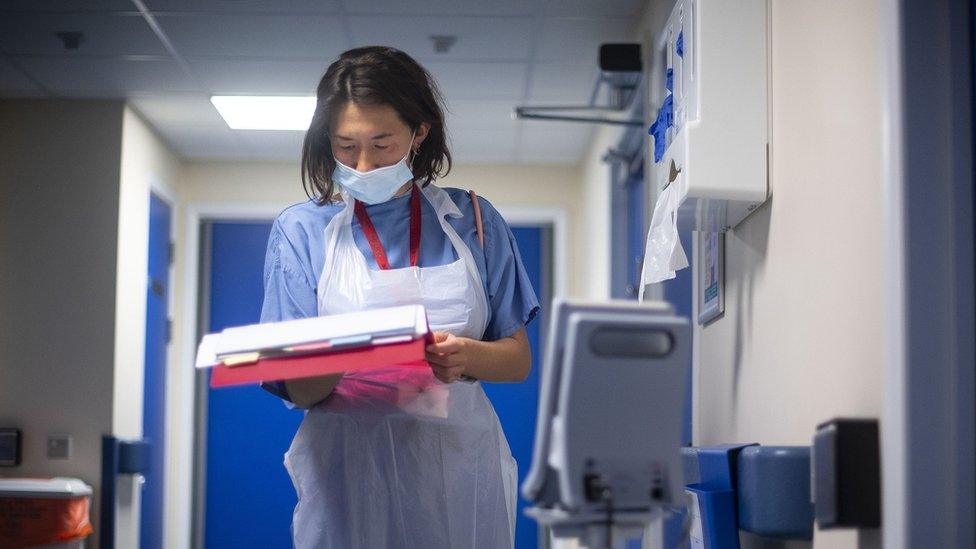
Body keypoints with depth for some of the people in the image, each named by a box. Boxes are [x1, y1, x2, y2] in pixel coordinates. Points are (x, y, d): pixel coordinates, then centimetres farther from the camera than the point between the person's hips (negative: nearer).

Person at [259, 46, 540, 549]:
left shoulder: (472, 220, 8)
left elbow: (518, 359, 6)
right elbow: (297, 389, -1)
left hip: (460, 465, 1)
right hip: (350, 467, -1)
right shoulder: (302, 229, 4)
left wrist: (467, 356, -16)